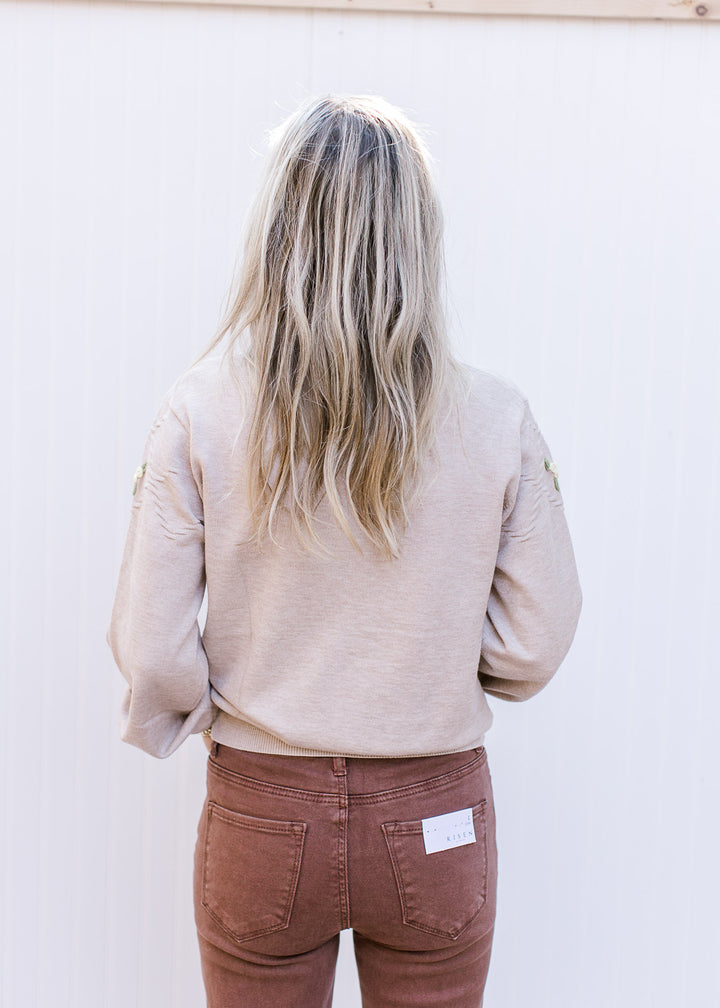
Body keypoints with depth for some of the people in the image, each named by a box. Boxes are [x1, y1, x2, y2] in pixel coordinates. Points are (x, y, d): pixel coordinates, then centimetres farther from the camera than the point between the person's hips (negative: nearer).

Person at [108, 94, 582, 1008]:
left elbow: (150, 650, -12)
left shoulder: (200, 411, -15)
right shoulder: (496, 422, -13)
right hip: (436, 824, 1)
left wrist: (212, 714, 8)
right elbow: (534, 646, -6)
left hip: (262, 816, 0)